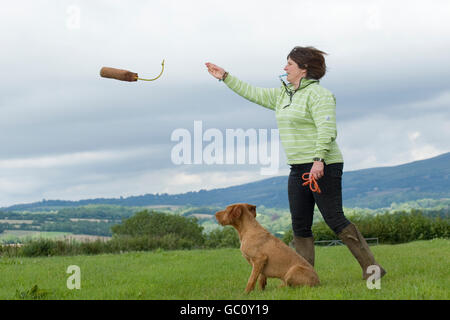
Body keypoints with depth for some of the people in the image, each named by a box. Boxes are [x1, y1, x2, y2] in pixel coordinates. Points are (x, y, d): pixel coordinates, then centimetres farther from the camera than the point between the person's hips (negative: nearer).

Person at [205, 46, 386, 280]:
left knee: (335, 219, -11)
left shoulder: (318, 94, -10)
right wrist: (226, 77, 27)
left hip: (323, 167, -9)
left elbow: (327, 130, -21)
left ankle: (371, 267, -4)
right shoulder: (283, 94, 17)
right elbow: (254, 94, 27)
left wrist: (319, 159, -30)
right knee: (300, 226, 5)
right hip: (298, 170, 9)